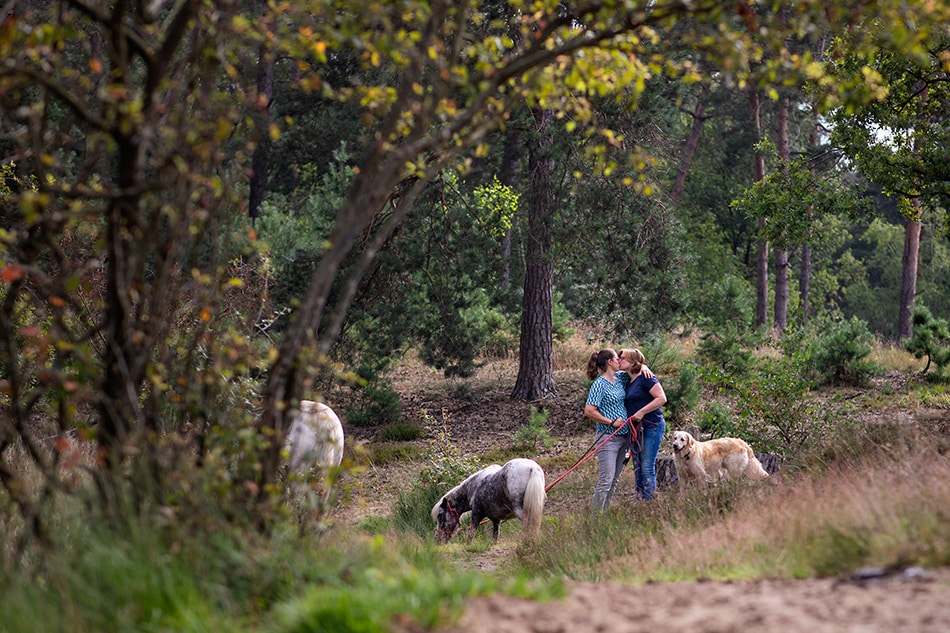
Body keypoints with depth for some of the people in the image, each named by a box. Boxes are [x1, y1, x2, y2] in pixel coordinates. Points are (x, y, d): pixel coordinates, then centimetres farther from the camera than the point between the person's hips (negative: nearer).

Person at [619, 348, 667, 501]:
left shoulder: (645, 378, -12)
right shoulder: (628, 382, 14)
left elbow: (661, 398, -19)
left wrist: (642, 412, -21)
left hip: (652, 426, -9)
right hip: (637, 429, 9)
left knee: (647, 467, -11)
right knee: (638, 468, 10)